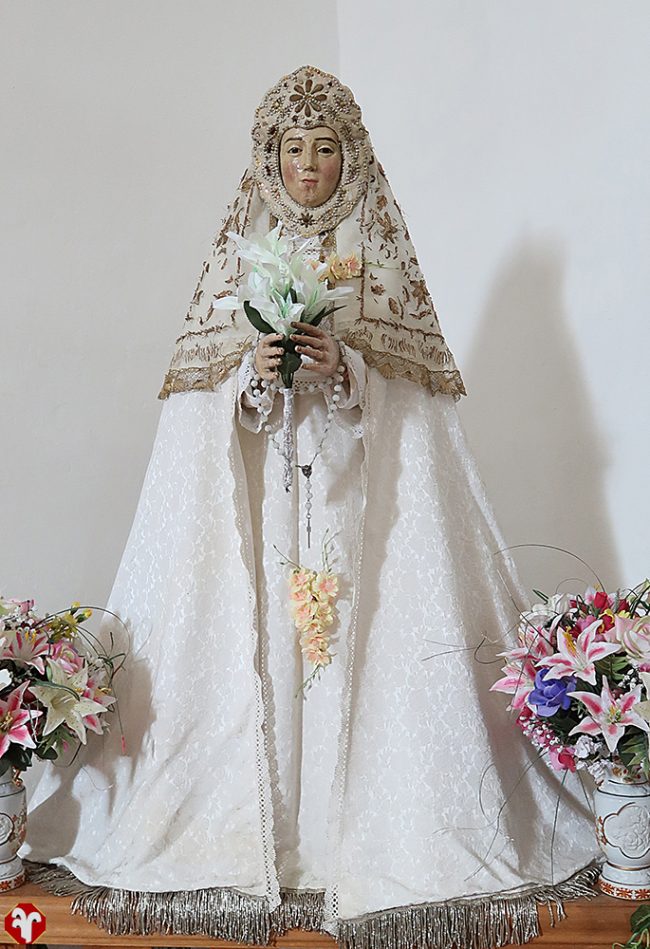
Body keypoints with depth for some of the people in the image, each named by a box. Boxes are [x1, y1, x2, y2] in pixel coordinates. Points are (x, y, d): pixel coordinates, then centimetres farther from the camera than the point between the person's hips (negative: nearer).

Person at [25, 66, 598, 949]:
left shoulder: (379, 242, 10)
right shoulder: (241, 239, 12)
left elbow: (414, 366, 4)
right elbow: (201, 368, 7)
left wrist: (347, 365, -14)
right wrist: (253, 371, -13)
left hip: (356, 479, 0)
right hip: (257, 482, 1)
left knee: (359, 640, -4)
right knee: (258, 637, -3)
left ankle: (360, 835, 10)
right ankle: (263, 833, 11)